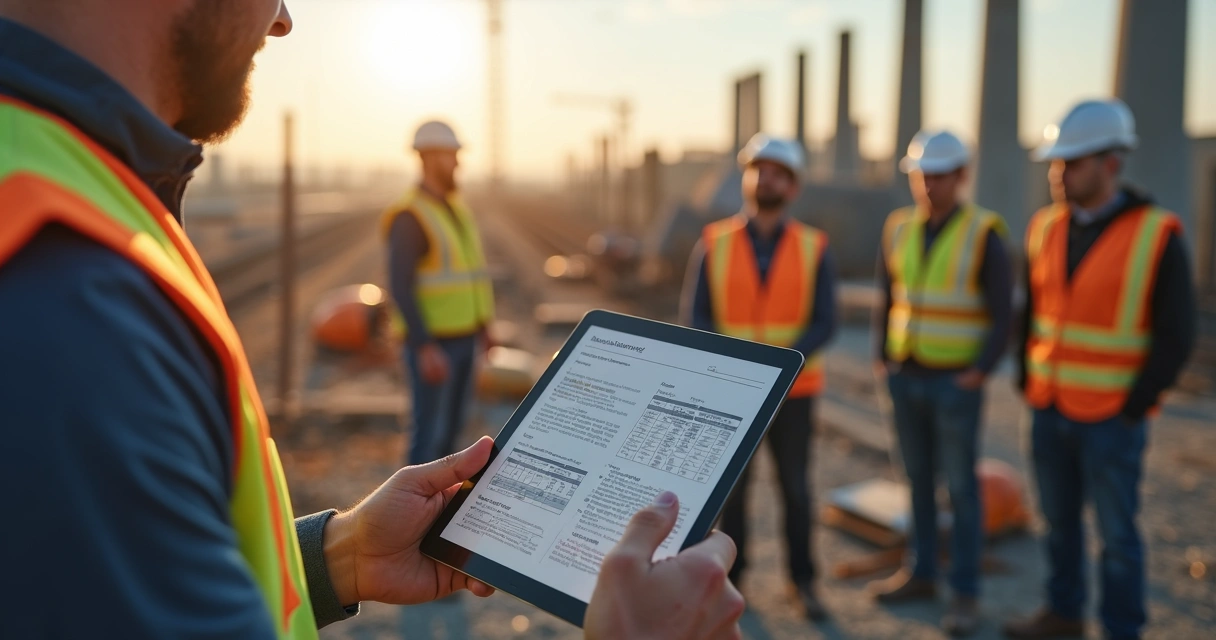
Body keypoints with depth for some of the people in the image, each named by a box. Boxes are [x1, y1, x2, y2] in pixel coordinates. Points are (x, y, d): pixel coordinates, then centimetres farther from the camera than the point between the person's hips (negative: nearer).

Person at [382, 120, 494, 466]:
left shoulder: (454, 208, 12)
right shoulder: (409, 217, -18)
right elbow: (400, 288, -23)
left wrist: (482, 324, 19)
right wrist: (425, 348, -28)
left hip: (461, 338, 9)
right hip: (432, 343, -9)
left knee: (452, 424, 15)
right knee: (430, 431, -4)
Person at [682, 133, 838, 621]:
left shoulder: (814, 249, -5)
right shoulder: (713, 245, -5)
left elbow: (823, 324, -9)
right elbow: (696, 321, -8)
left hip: (792, 390, 0)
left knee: (795, 486, 8)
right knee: (731, 484, 9)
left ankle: (803, 582, 26)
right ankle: (731, 574, 27)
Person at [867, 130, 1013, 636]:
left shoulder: (984, 234, -10)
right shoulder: (898, 229, 5)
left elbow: (1002, 313, -9)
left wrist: (980, 372, -14)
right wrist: (882, 359, 5)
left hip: (955, 383, -5)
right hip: (905, 378, 5)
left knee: (960, 487, 2)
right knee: (918, 480, 13)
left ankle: (965, 593, 12)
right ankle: (921, 573, 26)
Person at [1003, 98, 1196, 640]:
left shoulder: (1156, 235, -13)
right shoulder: (1045, 227, 3)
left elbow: (1176, 337, -10)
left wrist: (1132, 408, -11)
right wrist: (1027, 382, 9)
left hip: (1112, 420, -5)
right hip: (1050, 409, 5)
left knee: (1116, 532, 6)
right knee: (1059, 520, 16)